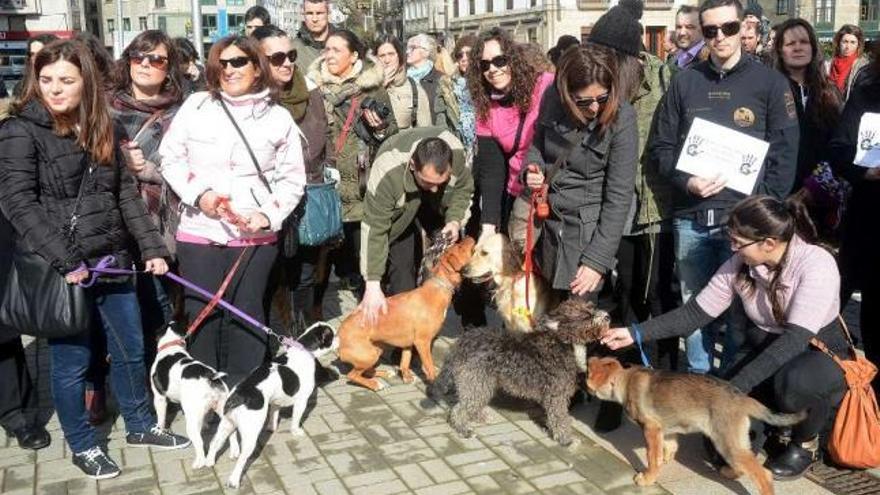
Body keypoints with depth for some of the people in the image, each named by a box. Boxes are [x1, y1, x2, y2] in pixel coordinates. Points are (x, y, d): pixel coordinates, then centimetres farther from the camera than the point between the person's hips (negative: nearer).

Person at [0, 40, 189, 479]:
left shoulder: (101, 129, 10)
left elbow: (126, 193, 11)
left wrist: (151, 246, 3)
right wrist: (65, 260, -23)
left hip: (111, 261, 6)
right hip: (61, 269, -5)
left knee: (131, 348, 16)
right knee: (72, 360, 7)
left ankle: (140, 425, 35)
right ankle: (82, 446, 26)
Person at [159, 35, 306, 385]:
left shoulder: (278, 117, 3)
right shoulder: (196, 105, 4)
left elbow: (292, 179, 4)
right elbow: (171, 157, 7)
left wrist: (267, 216, -12)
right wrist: (198, 194, -9)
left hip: (255, 236, 0)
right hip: (199, 232, 1)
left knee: (246, 315, 7)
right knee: (202, 314, 5)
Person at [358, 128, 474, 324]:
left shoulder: (456, 153, -34)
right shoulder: (387, 174, -43)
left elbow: (463, 187, -11)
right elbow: (374, 229, -37)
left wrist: (455, 219, -29)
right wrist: (373, 285, -37)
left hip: (438, 205, 3)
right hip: (400, 210, -3)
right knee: (400, 262, -14)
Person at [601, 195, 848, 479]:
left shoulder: (816, 264, -27)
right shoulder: (739, 264, -11)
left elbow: (796, 339, -34)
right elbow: (695, 313, -5)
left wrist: (735, 387, -40)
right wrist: (637, 332, -15)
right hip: (765, 352, 4)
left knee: (794, 381, -40)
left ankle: (806, 444, -6)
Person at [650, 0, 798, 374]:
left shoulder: (770, 82, 3)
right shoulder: (684, 82, 8)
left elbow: (786, 153, 0)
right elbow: (662, 146, 8)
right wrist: (686, 182, -10)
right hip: (690, 218, 2)